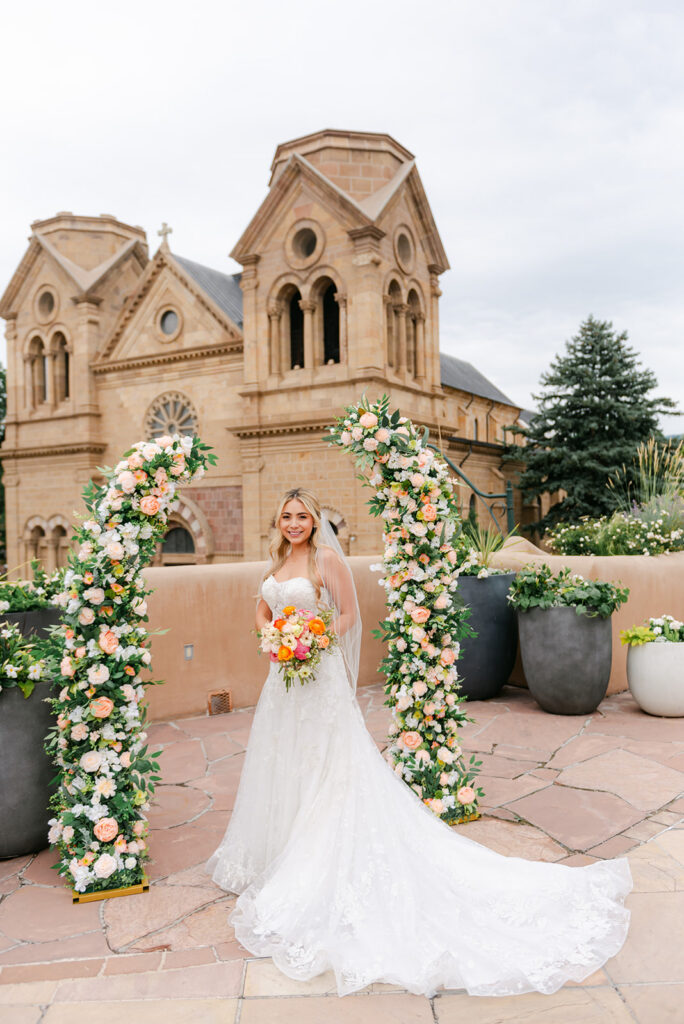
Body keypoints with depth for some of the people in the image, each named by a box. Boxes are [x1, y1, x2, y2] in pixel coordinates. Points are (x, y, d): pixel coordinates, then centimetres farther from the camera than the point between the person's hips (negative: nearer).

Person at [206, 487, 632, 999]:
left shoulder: (327, 557, -11)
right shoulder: (279, 561, 10)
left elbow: (349, 614, -10)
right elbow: (262, 611, 19)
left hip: (319, 674, -8)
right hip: (283, 675, 8)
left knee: (327, 770, 0)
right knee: (281, 764, 18)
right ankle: (280, 853, 35)